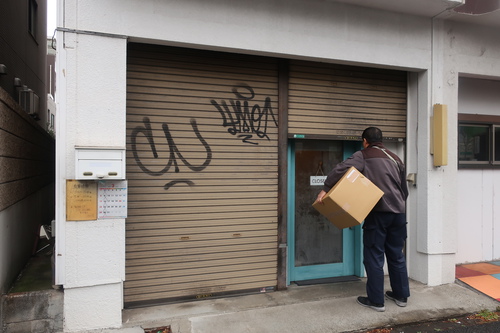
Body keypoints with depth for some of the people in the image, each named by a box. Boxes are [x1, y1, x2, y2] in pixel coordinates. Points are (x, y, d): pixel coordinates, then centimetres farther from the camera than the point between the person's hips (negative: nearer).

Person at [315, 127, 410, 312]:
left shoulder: (363, 155, 0)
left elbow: (342, 169, -17)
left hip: (378, 212, -6)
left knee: (374, 256, 2)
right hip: (398, 212, 6)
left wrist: (325, 189, -16)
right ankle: (401, 295, 27)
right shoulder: (395, 158, 18)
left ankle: (376, 300, 7)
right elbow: (404, 188, 22)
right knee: (396, 255, 17)